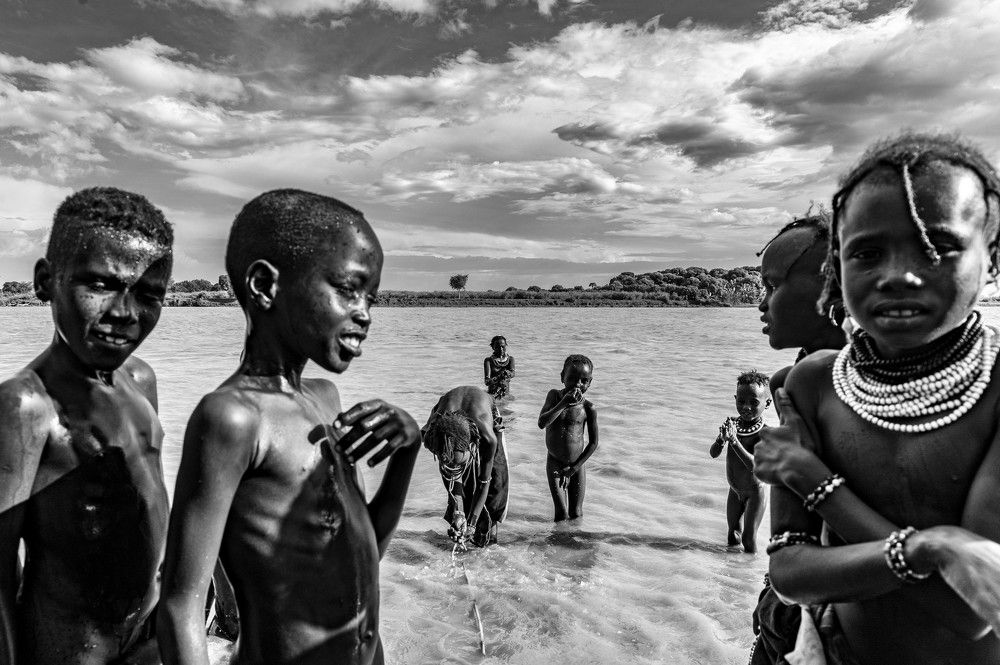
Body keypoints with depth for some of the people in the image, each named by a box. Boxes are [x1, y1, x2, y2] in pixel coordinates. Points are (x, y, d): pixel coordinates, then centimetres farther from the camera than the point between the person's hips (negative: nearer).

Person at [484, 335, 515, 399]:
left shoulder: (510, 359, 10)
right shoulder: (488, 360, 2)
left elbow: (512, 373, -9)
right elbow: (487, 381, -10)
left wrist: (507, 373, -34)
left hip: (506, 393, 2)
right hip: (492, 393, -2)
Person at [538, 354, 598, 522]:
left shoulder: (588, 408, -10)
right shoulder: (555, 395, -8)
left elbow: (593, 443, -4)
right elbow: (541, 423, -21)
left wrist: (574, 468, -7)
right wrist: (564, 403, -28)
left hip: (576, 466, 0)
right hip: (554, 463, 0)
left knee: (576, 515, 8)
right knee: (561, 515, -3)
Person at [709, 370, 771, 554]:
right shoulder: (732, 423, -8)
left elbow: (754, 465, -34)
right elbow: (713, 453, -9)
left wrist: (734, 440, -40)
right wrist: (722, 438, -30)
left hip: (754, 493, -5)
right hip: (734, 491, 6)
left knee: (748, 539, 1)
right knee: (732, 538, 18)